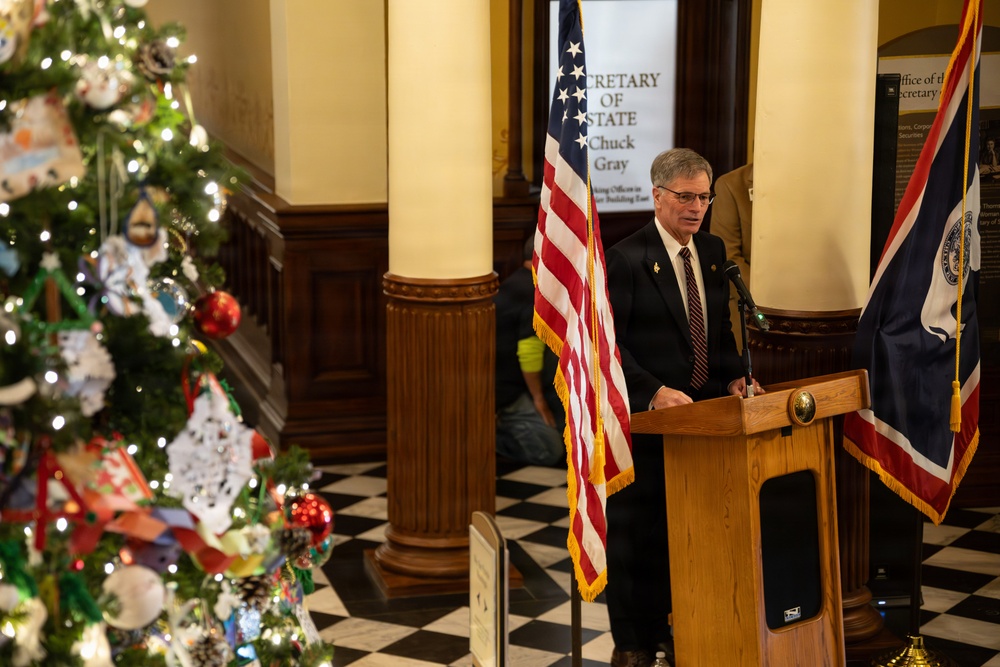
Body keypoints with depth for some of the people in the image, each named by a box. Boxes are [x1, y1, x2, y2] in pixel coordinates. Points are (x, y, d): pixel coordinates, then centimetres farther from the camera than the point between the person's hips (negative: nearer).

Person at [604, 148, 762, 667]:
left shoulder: (713, 252, 10)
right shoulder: (627, 259, -12)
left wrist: (733, 377, 1)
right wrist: (653, 392, -24)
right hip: (642, 418, -6)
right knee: (632, 532, 4)